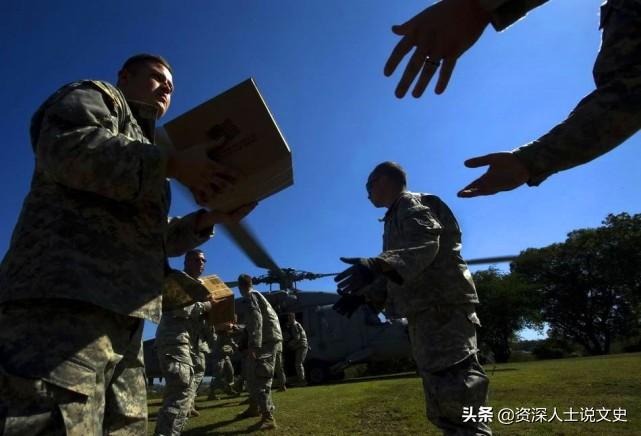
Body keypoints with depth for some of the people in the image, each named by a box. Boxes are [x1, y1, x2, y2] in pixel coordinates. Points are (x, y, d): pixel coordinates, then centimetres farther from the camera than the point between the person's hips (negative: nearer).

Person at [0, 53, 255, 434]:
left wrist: (210, 219, 14)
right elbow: (66, 148, -13)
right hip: (62, 298, -9)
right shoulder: (94, 95, 12)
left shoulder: (144, 153, 33)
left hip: (119, 314, 9)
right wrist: (174, 164, -14)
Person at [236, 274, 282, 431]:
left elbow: (256, 319, -22)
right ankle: (255, 407, 33)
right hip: (267, 339, 10)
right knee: (253, 376, 19)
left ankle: (268, 417, -14)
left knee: (261, 378, -13)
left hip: (267, 341, -10)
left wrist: (253, 345, -27)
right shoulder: (255, 295, 23)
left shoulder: (250, 296, -7)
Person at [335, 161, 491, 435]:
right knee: (442, 398, 14)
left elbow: (424, 244, -24)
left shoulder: (411, 203, -2)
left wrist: (376, 264, -39)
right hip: (425, 311, 10)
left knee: (454, 390, -15)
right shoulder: (397, 216, 27)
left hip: (442, 307, -10)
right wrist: (364, 295, 16)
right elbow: (397, 272, 27)